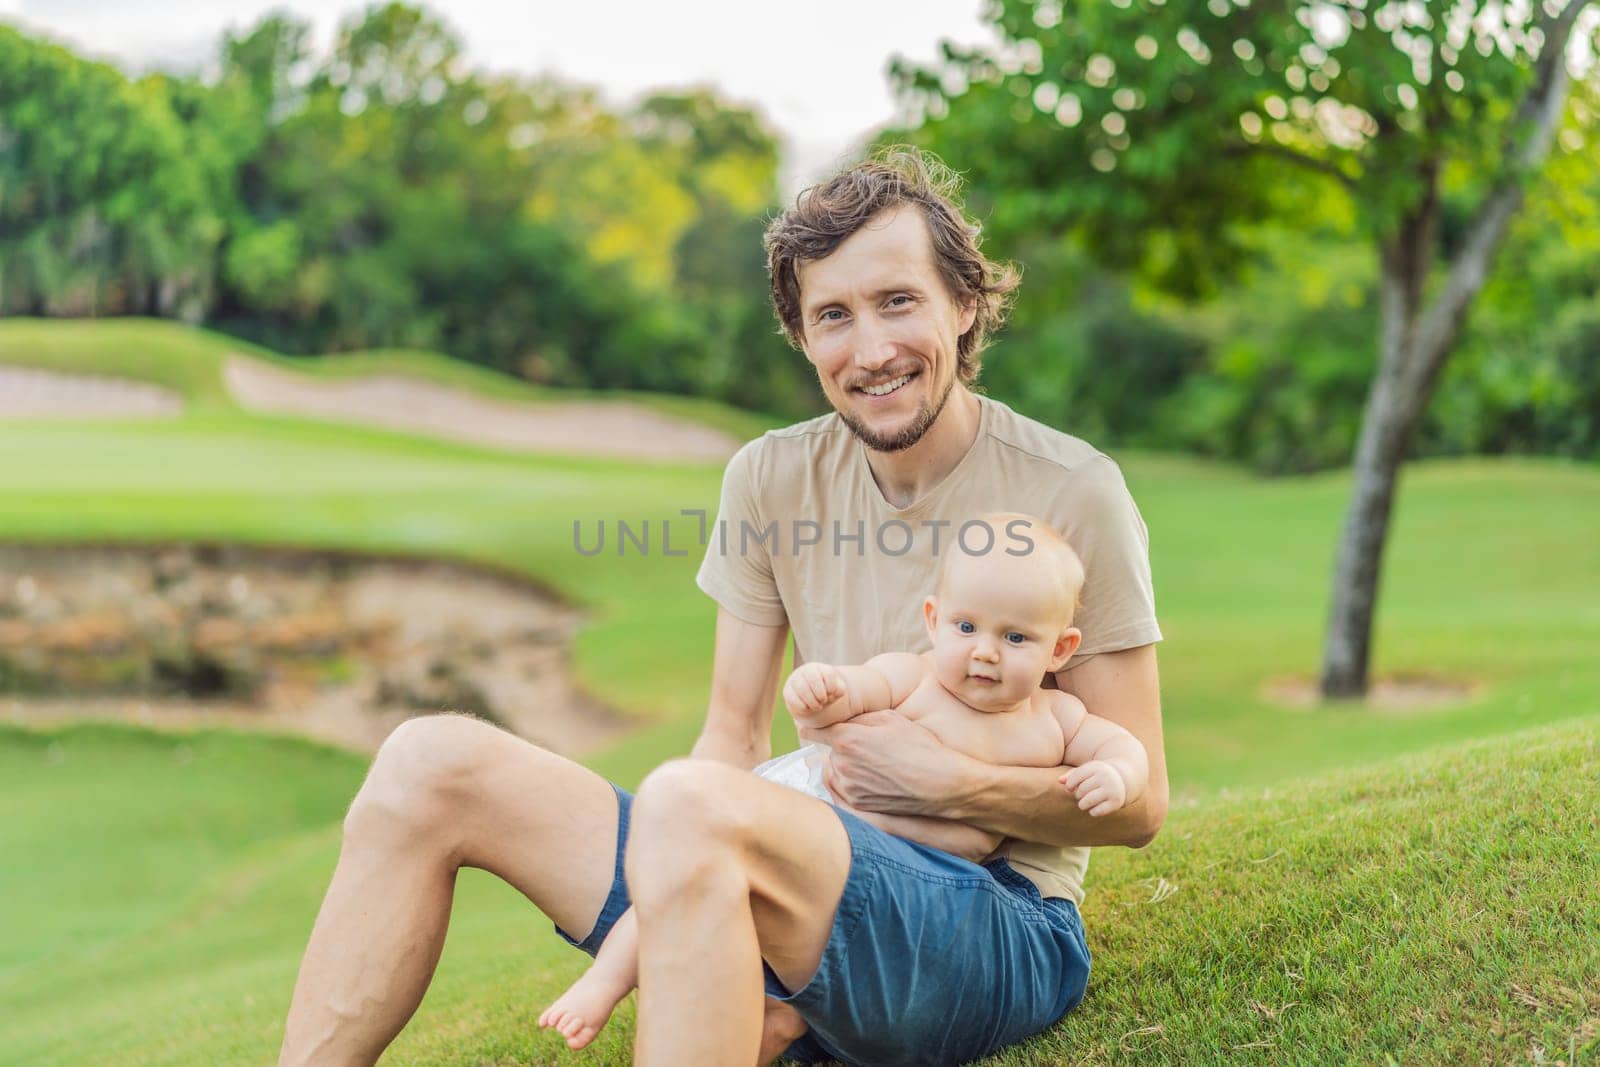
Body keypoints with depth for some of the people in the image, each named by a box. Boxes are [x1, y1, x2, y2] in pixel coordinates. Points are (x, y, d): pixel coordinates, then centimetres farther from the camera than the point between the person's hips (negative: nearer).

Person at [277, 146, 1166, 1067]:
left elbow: (1136, 805, -2)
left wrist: (949, 780, -17)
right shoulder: (771, 480, 7)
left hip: (998, 926, -5)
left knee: (688, 802, -36)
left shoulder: (1072, 491, -6)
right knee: (434, 763, -9)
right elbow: (733, 739, 7)